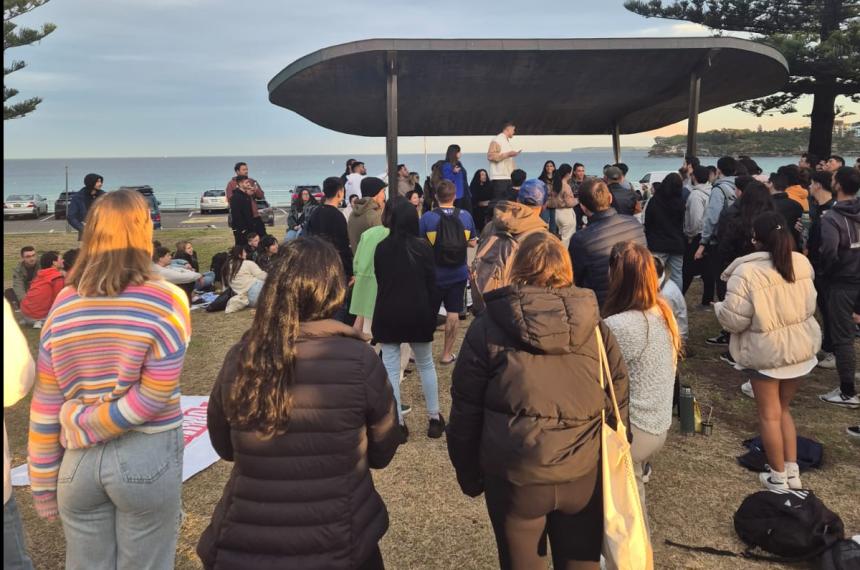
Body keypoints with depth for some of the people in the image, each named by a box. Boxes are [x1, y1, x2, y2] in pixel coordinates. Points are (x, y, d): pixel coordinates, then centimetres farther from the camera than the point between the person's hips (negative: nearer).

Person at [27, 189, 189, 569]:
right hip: (146, 456, -3)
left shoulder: (64, 305, -1)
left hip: (78, 459, 4)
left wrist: (43, 483, 10)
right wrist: (83, 426, -6)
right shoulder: (166, 301, -13)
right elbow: (153, 398, -18)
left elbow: (45, 405, 2)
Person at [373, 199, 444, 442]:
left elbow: (379, 281, 7)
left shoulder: (381, 248, -1)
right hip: (418, 313, 0)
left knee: (391, 369, 4)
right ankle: (434, 418, 20)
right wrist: (433, 313, 4)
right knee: (426, 365, 15)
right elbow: (432, 283, -5)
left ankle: (398, 424, 5)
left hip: (387, 315, 0)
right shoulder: (422, 246, -6)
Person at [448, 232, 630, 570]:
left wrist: (468, 473, 9)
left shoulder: (488, 328, -7)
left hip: (515, 476, -2)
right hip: (584, 474, 2)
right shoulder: (594, 326, 0)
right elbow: (618, 402, 5)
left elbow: (465, 410, -4)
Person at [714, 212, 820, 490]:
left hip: (767, 351, -6)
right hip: (802, 346, 6)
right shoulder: (801, 263, -1)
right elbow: (809, 304, 14)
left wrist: (719, 308, 0)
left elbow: (735, 320, -19)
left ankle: (778, 477, 20)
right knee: (784, 409, 21)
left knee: (770, 415, 10)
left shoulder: (746, 271, -21)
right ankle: (792, 471, 26)